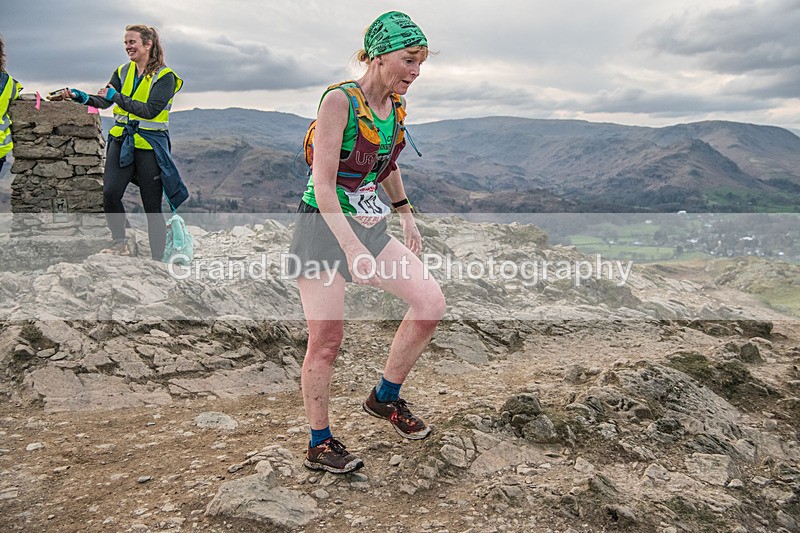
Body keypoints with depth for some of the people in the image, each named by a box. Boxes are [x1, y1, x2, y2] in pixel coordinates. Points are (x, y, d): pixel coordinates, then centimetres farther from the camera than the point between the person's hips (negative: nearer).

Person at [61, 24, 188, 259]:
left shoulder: (165, 76, -5)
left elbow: (151, 110, -16)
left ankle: (158, 260, 10)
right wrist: (79, 96, -14)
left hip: (150, 145, -4)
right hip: (122, 140, 4)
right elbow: (103, 101, 4)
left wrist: (117, 97, -21)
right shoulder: (123, 72, 13)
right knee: (110, 192, -15)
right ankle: (120, 242, 5)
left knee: (152, 206, 1)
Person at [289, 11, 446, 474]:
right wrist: (352, 249, -29)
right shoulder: (340, 100, -17)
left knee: (432, 302, -6)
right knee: (327, 340, -1)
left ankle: (386, 397, 14)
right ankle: (320, 444, 19)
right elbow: (322, 184, -22)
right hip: (323, 229, -7)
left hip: (369, 227, 7)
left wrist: (407, 217, 22)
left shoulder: (397, 105, 6)